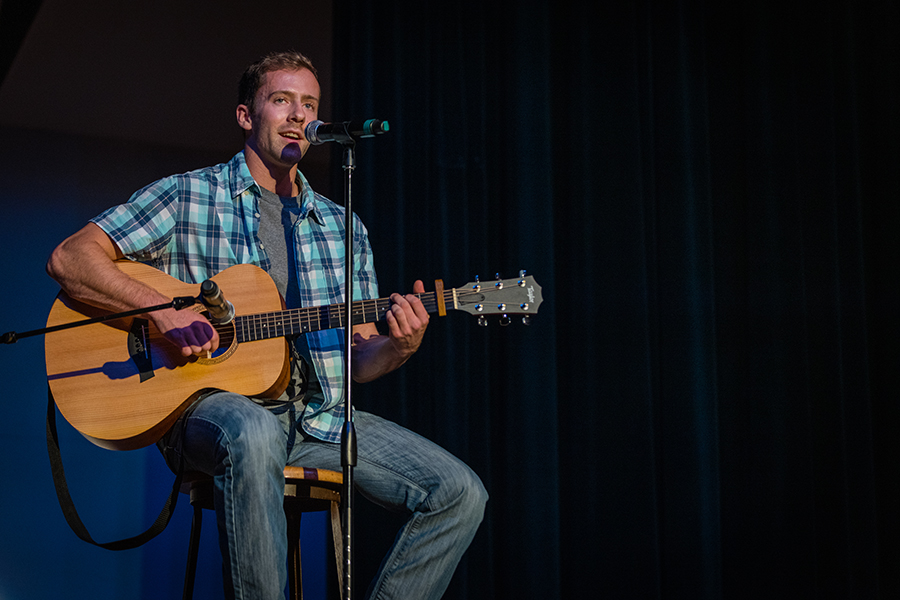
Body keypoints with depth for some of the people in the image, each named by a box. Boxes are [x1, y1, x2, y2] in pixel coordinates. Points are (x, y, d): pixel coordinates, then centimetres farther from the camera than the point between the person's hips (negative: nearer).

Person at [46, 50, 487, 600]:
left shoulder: (342, 227, 18)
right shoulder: (188, 196, 6)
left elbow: (361, 359, 15)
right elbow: (69, 260, -3)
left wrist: (398, 348, -9)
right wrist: (165, 309, -16)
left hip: (320, 415, 5)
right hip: (217, 405, -4)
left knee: (461, 493, -13)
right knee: (252, 435, -42)